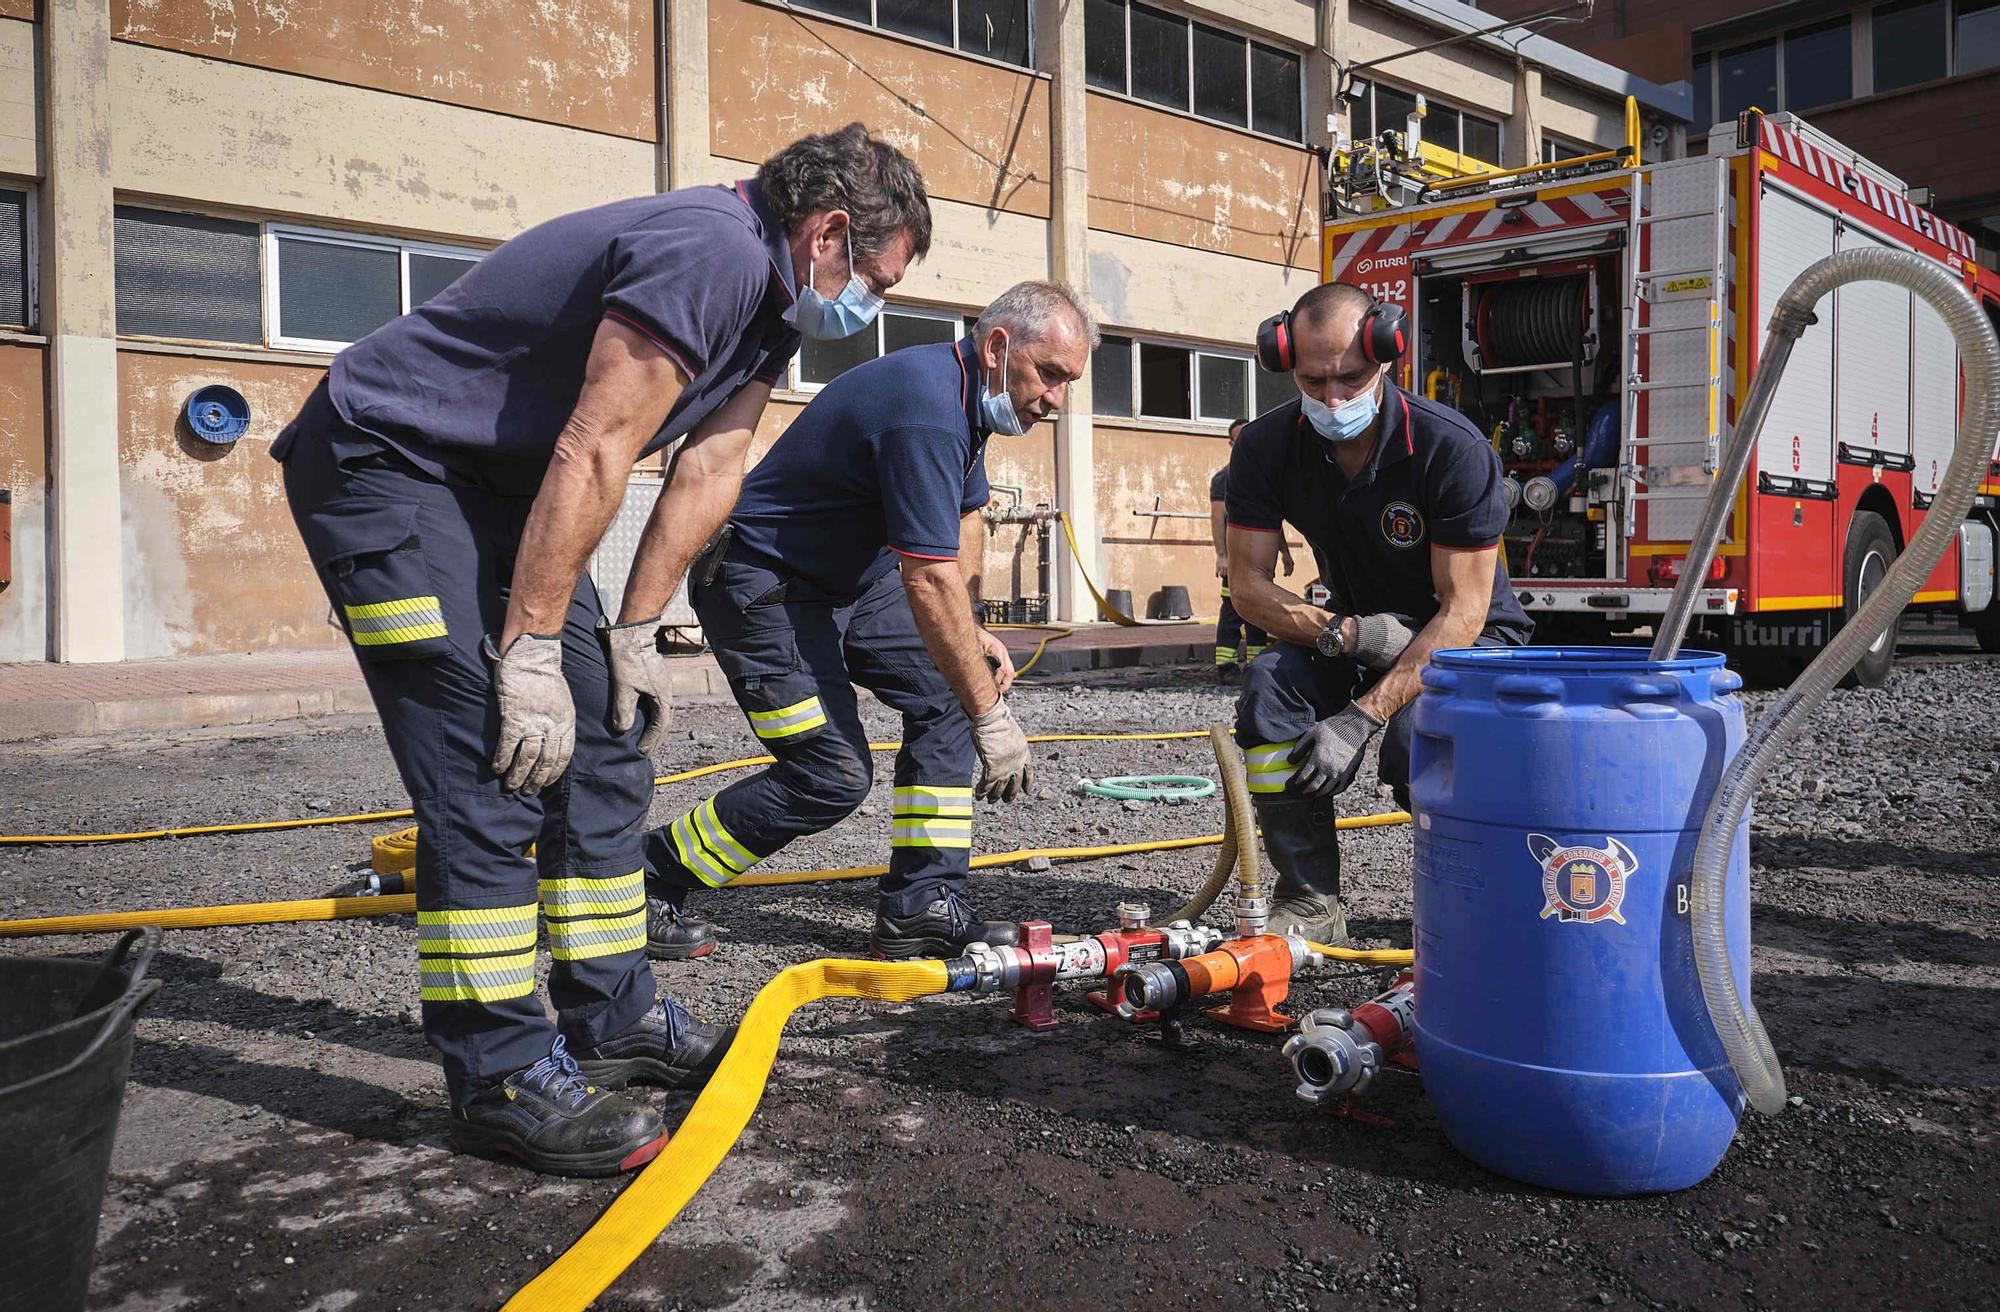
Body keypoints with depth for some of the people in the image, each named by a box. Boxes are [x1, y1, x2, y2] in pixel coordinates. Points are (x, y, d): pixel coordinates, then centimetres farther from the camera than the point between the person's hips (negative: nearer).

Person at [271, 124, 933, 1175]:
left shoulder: (770, 296, 8)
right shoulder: (713, 253, -24)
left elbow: (707, 472, 6)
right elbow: (592, 457, -27)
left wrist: (634, 633, 2)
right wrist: (528, 651, -23)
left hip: (495, 482, 10)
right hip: (379, 460, -10)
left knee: (602, 746, 7)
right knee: (492, 769, -14)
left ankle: (611, 1021, 17)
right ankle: (501, 1079, -4)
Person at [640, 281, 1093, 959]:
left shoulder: (967, 395, 4)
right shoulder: (925, 409, -29)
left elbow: (966, 517, 19)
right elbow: (930, 582, -31)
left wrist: (968, 631, 9)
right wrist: (992, 715, -26)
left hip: (855, 573, 10)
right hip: (765, 583, -10)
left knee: (946, 695, -2)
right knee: (833, 775, -13)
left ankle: (919, 910, 3)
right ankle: (645, 880, 4)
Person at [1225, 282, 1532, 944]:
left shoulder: (1453, 449, -26)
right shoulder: (1266, 446, -13)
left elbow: (1462, 610, -25)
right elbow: (1247, 581, -12)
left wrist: (1362, 717, -34)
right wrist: (1340, 634, -30)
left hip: (1467, 637, -4)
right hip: (1357, 628, 4)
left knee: (1416, 738, -34)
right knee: (1270, 684, -27)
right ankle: (1310, 902, -15)